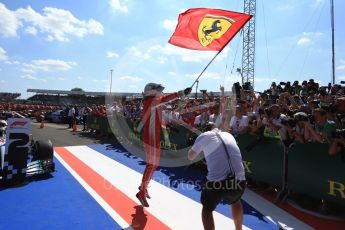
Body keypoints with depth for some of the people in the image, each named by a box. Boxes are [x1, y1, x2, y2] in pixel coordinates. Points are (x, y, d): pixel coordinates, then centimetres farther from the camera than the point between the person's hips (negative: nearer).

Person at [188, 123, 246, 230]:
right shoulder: (228, 135, 21)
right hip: (240, 180, 4)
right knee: (235, 201, 37)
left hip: (217, 181, -4)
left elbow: (190, 157, 18)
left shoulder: (204, 136, 8)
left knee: (207, 208, 23)